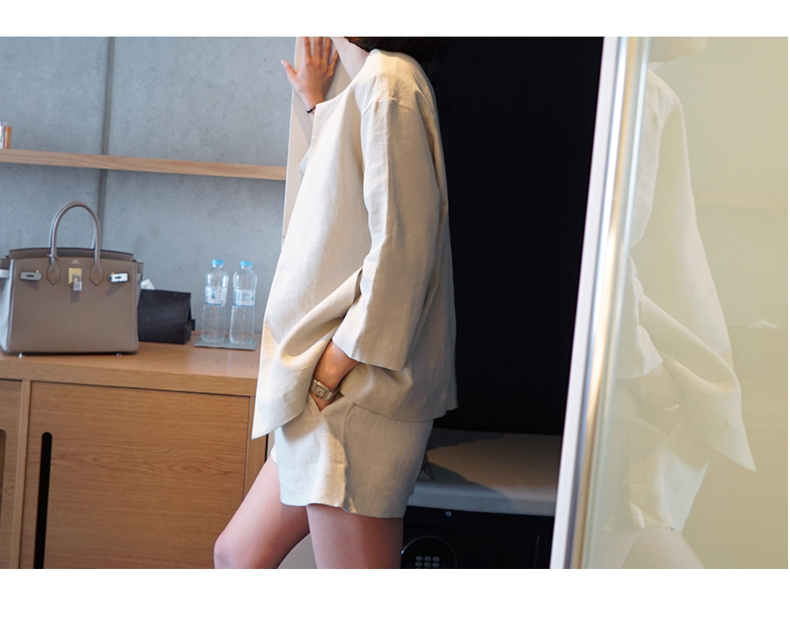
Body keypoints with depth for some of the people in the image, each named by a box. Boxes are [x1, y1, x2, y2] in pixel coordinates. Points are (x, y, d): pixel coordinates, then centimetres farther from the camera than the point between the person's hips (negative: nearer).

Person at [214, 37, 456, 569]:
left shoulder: (387, 81, -11)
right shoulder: (369, 85, 19)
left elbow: (402, 250, -20)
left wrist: (329, 370, -19)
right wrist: (317, 105, 40)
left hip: (353, 395, -11)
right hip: (329, 398, 11)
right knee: (237, 556, 18)